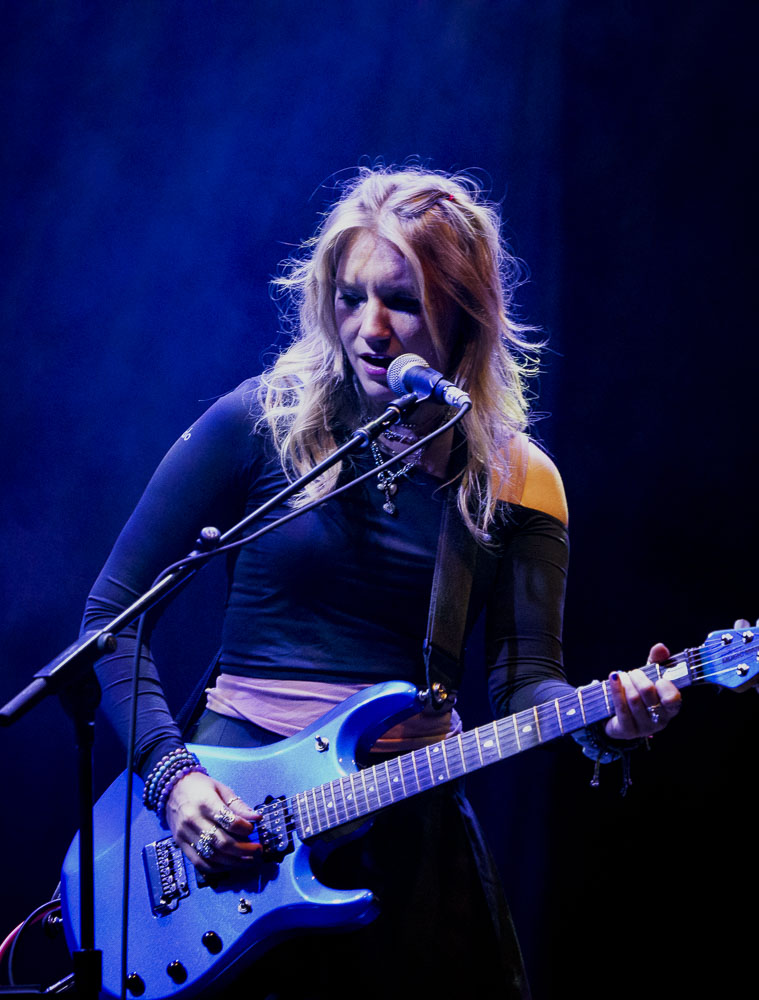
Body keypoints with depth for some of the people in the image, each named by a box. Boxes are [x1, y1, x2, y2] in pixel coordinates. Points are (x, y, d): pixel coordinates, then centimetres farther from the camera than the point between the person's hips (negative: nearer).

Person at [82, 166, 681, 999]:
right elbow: (109, 613, -2)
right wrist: (171, 773, -13)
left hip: (412, 822, 2)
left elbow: (525, 678, -3)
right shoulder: (259, 424, -4)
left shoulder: (517, 481, 2)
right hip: (231, 813, -2)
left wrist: (599, 722, -25)